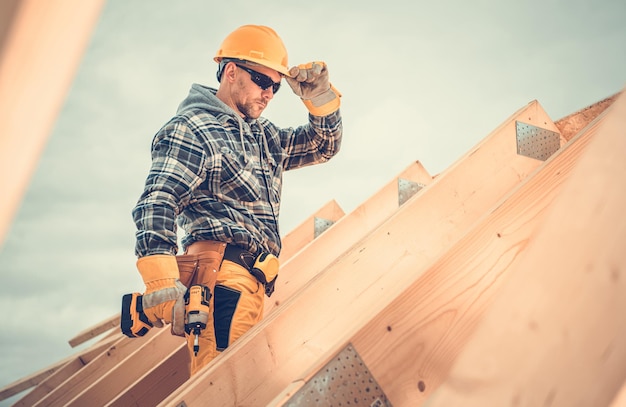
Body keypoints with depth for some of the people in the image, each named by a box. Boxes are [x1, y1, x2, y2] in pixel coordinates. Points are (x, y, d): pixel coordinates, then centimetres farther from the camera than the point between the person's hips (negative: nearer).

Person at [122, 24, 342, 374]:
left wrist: (320, 97, 10)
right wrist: (163, 284, -25)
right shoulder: (191, 129, 1)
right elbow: (157, 204, -11)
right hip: (222, 275, -9)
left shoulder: (263, 136, 28)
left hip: (250, 286, 9)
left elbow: (324, 145, 31)